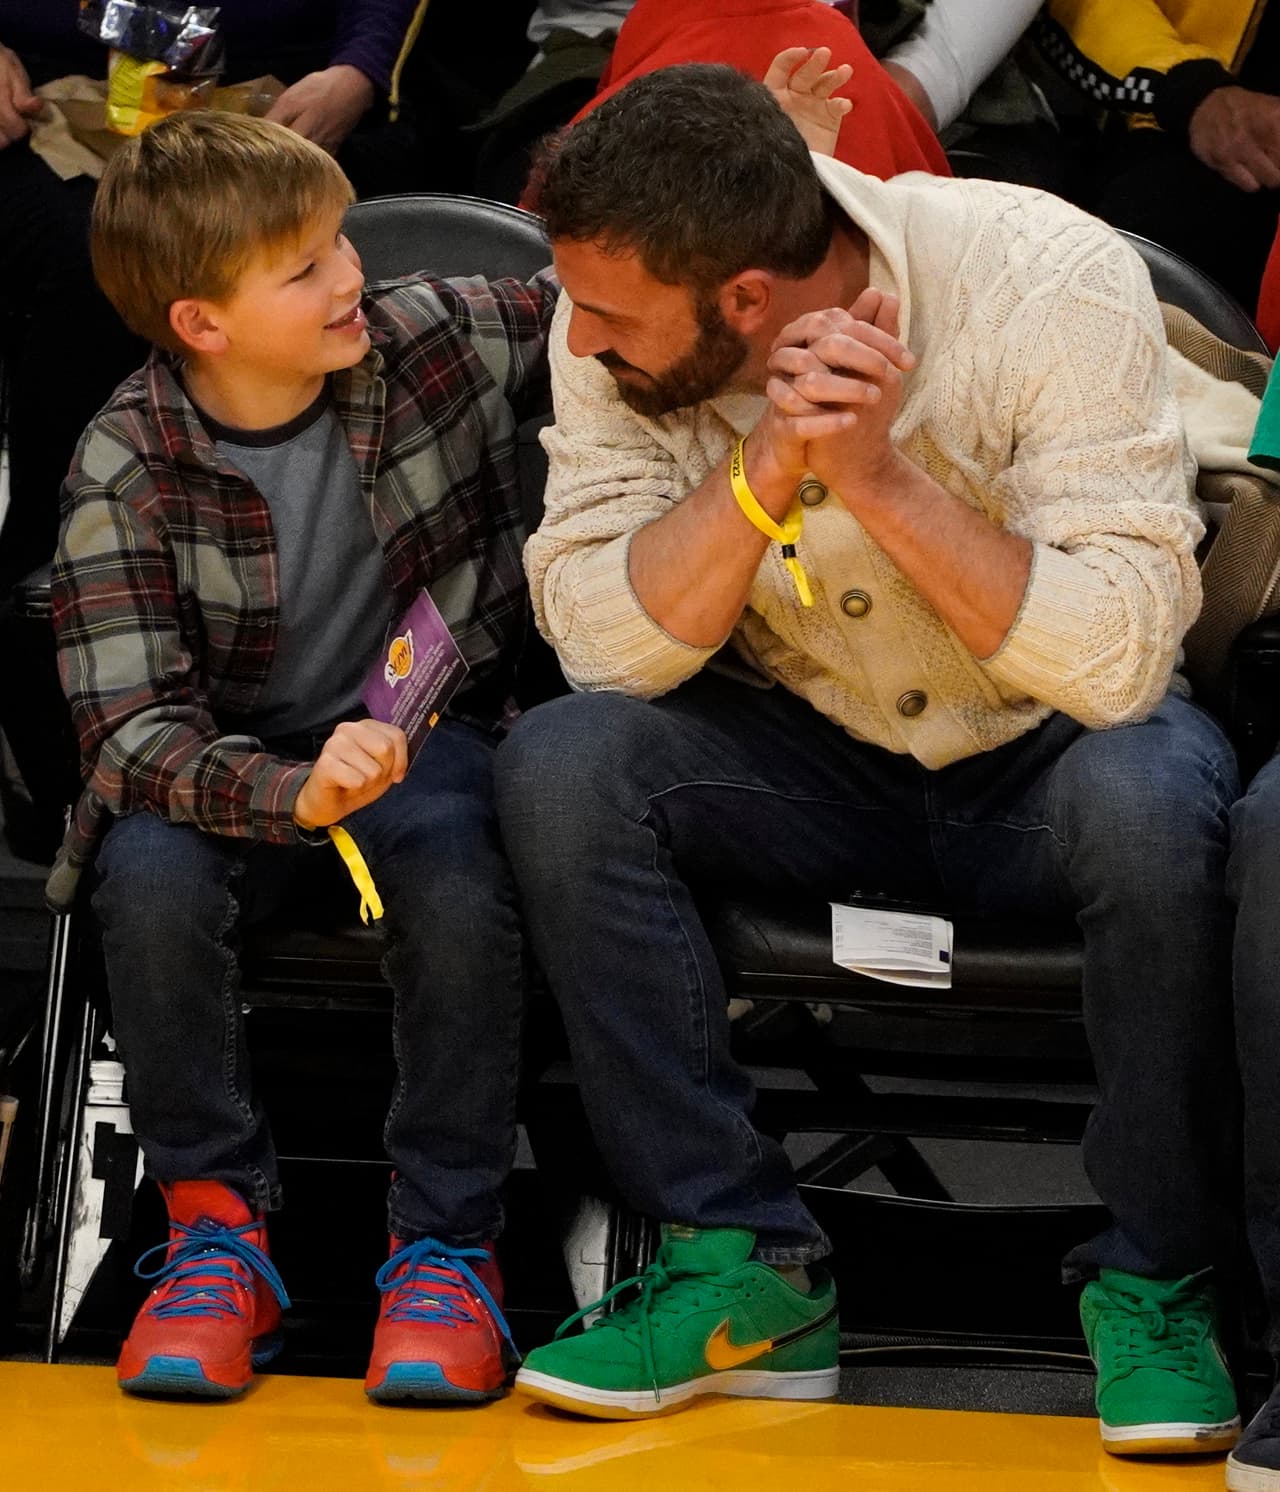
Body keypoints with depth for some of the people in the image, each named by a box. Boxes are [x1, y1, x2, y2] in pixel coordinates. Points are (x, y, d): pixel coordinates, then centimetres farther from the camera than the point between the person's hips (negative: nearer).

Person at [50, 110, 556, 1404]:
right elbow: (130, 725, -24)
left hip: (422, 726, 1)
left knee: (458, 887, -33)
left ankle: (445, 1240, -13)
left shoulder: (433, 337, -8)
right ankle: (216, 1221, -12)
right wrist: (292, 792, -44)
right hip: (232, 761, -1)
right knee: (150, 880, -33)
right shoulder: (126, 470, -16)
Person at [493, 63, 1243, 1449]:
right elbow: (606, 647, -21)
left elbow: (1123, 658, -30)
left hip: (1043, 753, -3)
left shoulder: (1053, 282, -25)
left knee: (1151, 797, -37)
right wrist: (766, 466, -36)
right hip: (808, 752, 3)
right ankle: (743, 1267, -14)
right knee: (559, 764, -25)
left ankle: (1152, 1282, -14)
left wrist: (876, 472, -38)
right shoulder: (607, 317, -16)